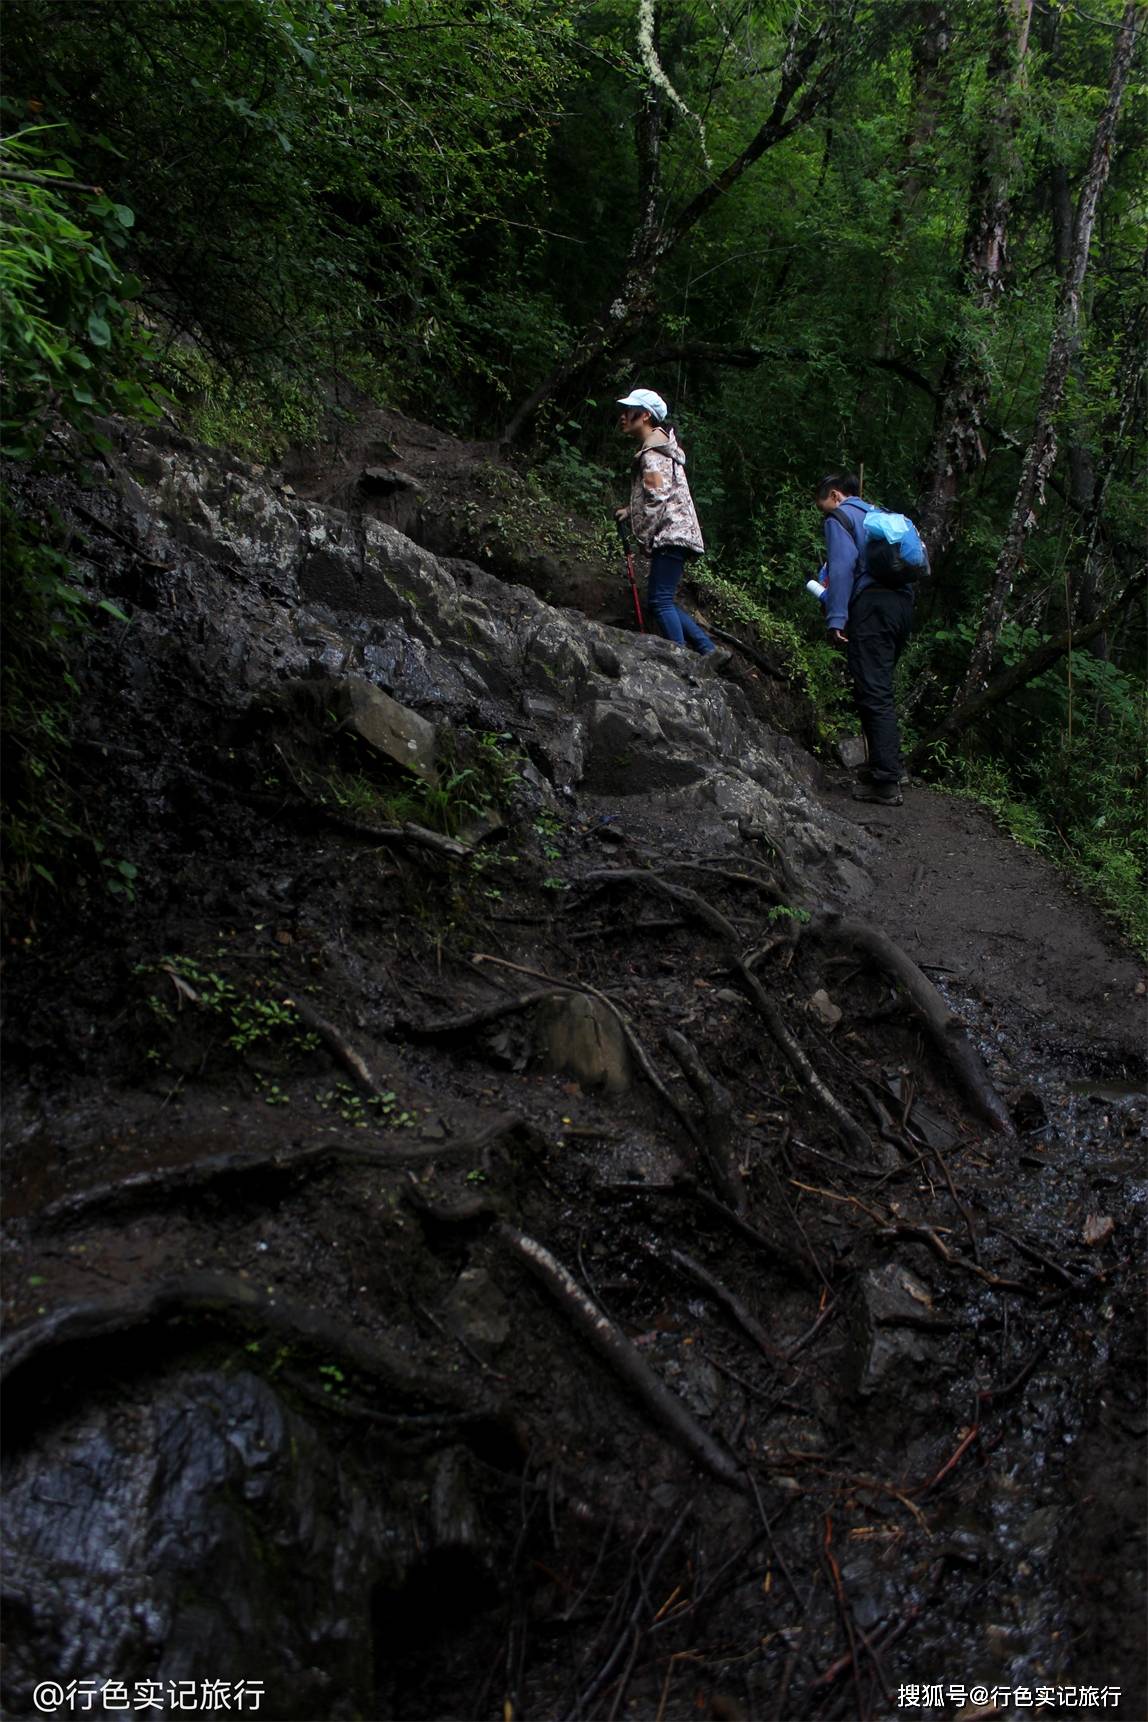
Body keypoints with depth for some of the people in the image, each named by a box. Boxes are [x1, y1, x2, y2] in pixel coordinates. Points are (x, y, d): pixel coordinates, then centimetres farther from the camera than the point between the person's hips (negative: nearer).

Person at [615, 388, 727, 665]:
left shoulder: (652, 453, -10)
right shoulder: (659, 447, 22)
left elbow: (657, 497, -19)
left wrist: (644, 536, -12)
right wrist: (630, 510, 15)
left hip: (670, 534, -10)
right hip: (674, 536, 10)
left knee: (660, 601, -15)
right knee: (661, 603, 12)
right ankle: (709, 651, 9)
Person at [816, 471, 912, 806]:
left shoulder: (840, 516, 4)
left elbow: (843, 565, -11)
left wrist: (836, 618, -15)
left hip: (872, 605, -9)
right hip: (903, 602, 9)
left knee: (872, 693, -10)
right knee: (881, 689, 18)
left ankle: (886, 783, -14)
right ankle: (894, 768, 21)